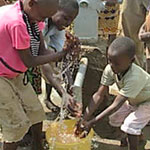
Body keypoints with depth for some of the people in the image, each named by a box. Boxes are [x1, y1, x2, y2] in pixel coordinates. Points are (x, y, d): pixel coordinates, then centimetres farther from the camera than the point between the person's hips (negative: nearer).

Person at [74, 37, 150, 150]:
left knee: (130, 125, -20)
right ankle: (137, 133, 40)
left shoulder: (134, 77, -44)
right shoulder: (110, 69, -26)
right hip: (132, 100, 7)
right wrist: (84, 119, -29)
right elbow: (99, 95, -23)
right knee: (115, 119, 12)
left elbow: (116, 105, -42)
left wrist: (92, 123, -42)